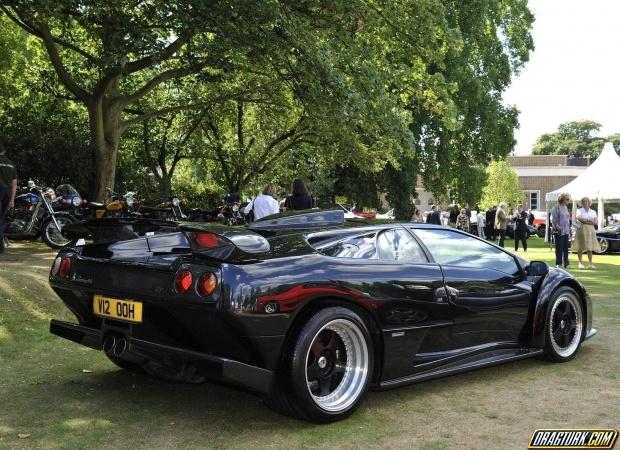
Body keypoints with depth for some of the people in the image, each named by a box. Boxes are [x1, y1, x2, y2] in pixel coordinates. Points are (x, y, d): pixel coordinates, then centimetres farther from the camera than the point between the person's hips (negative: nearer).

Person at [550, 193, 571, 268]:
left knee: (565, 248, 8)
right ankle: (558, 263, 4)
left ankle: (565, 263, 12)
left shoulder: (566, 207, 16)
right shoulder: (556, 207, -9)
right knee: (559, 248, -3)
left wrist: (569, 227, 16)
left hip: (566, 231, 8)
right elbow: (553, 218, -14)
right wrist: (557, 226, -22)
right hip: (559, 231, -7)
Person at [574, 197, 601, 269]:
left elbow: (595, 222, 0)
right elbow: (579, 218, -14)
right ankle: (580, 263, 0)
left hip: (590, 230, 2)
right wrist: (590, 220, -9)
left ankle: (590, 264, 1)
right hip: (581, 230, -2)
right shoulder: (579, 211, 7)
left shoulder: (593, 212, 14)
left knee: (590, 247, 0)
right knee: (580, 247, -4)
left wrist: (585, 221, -10)